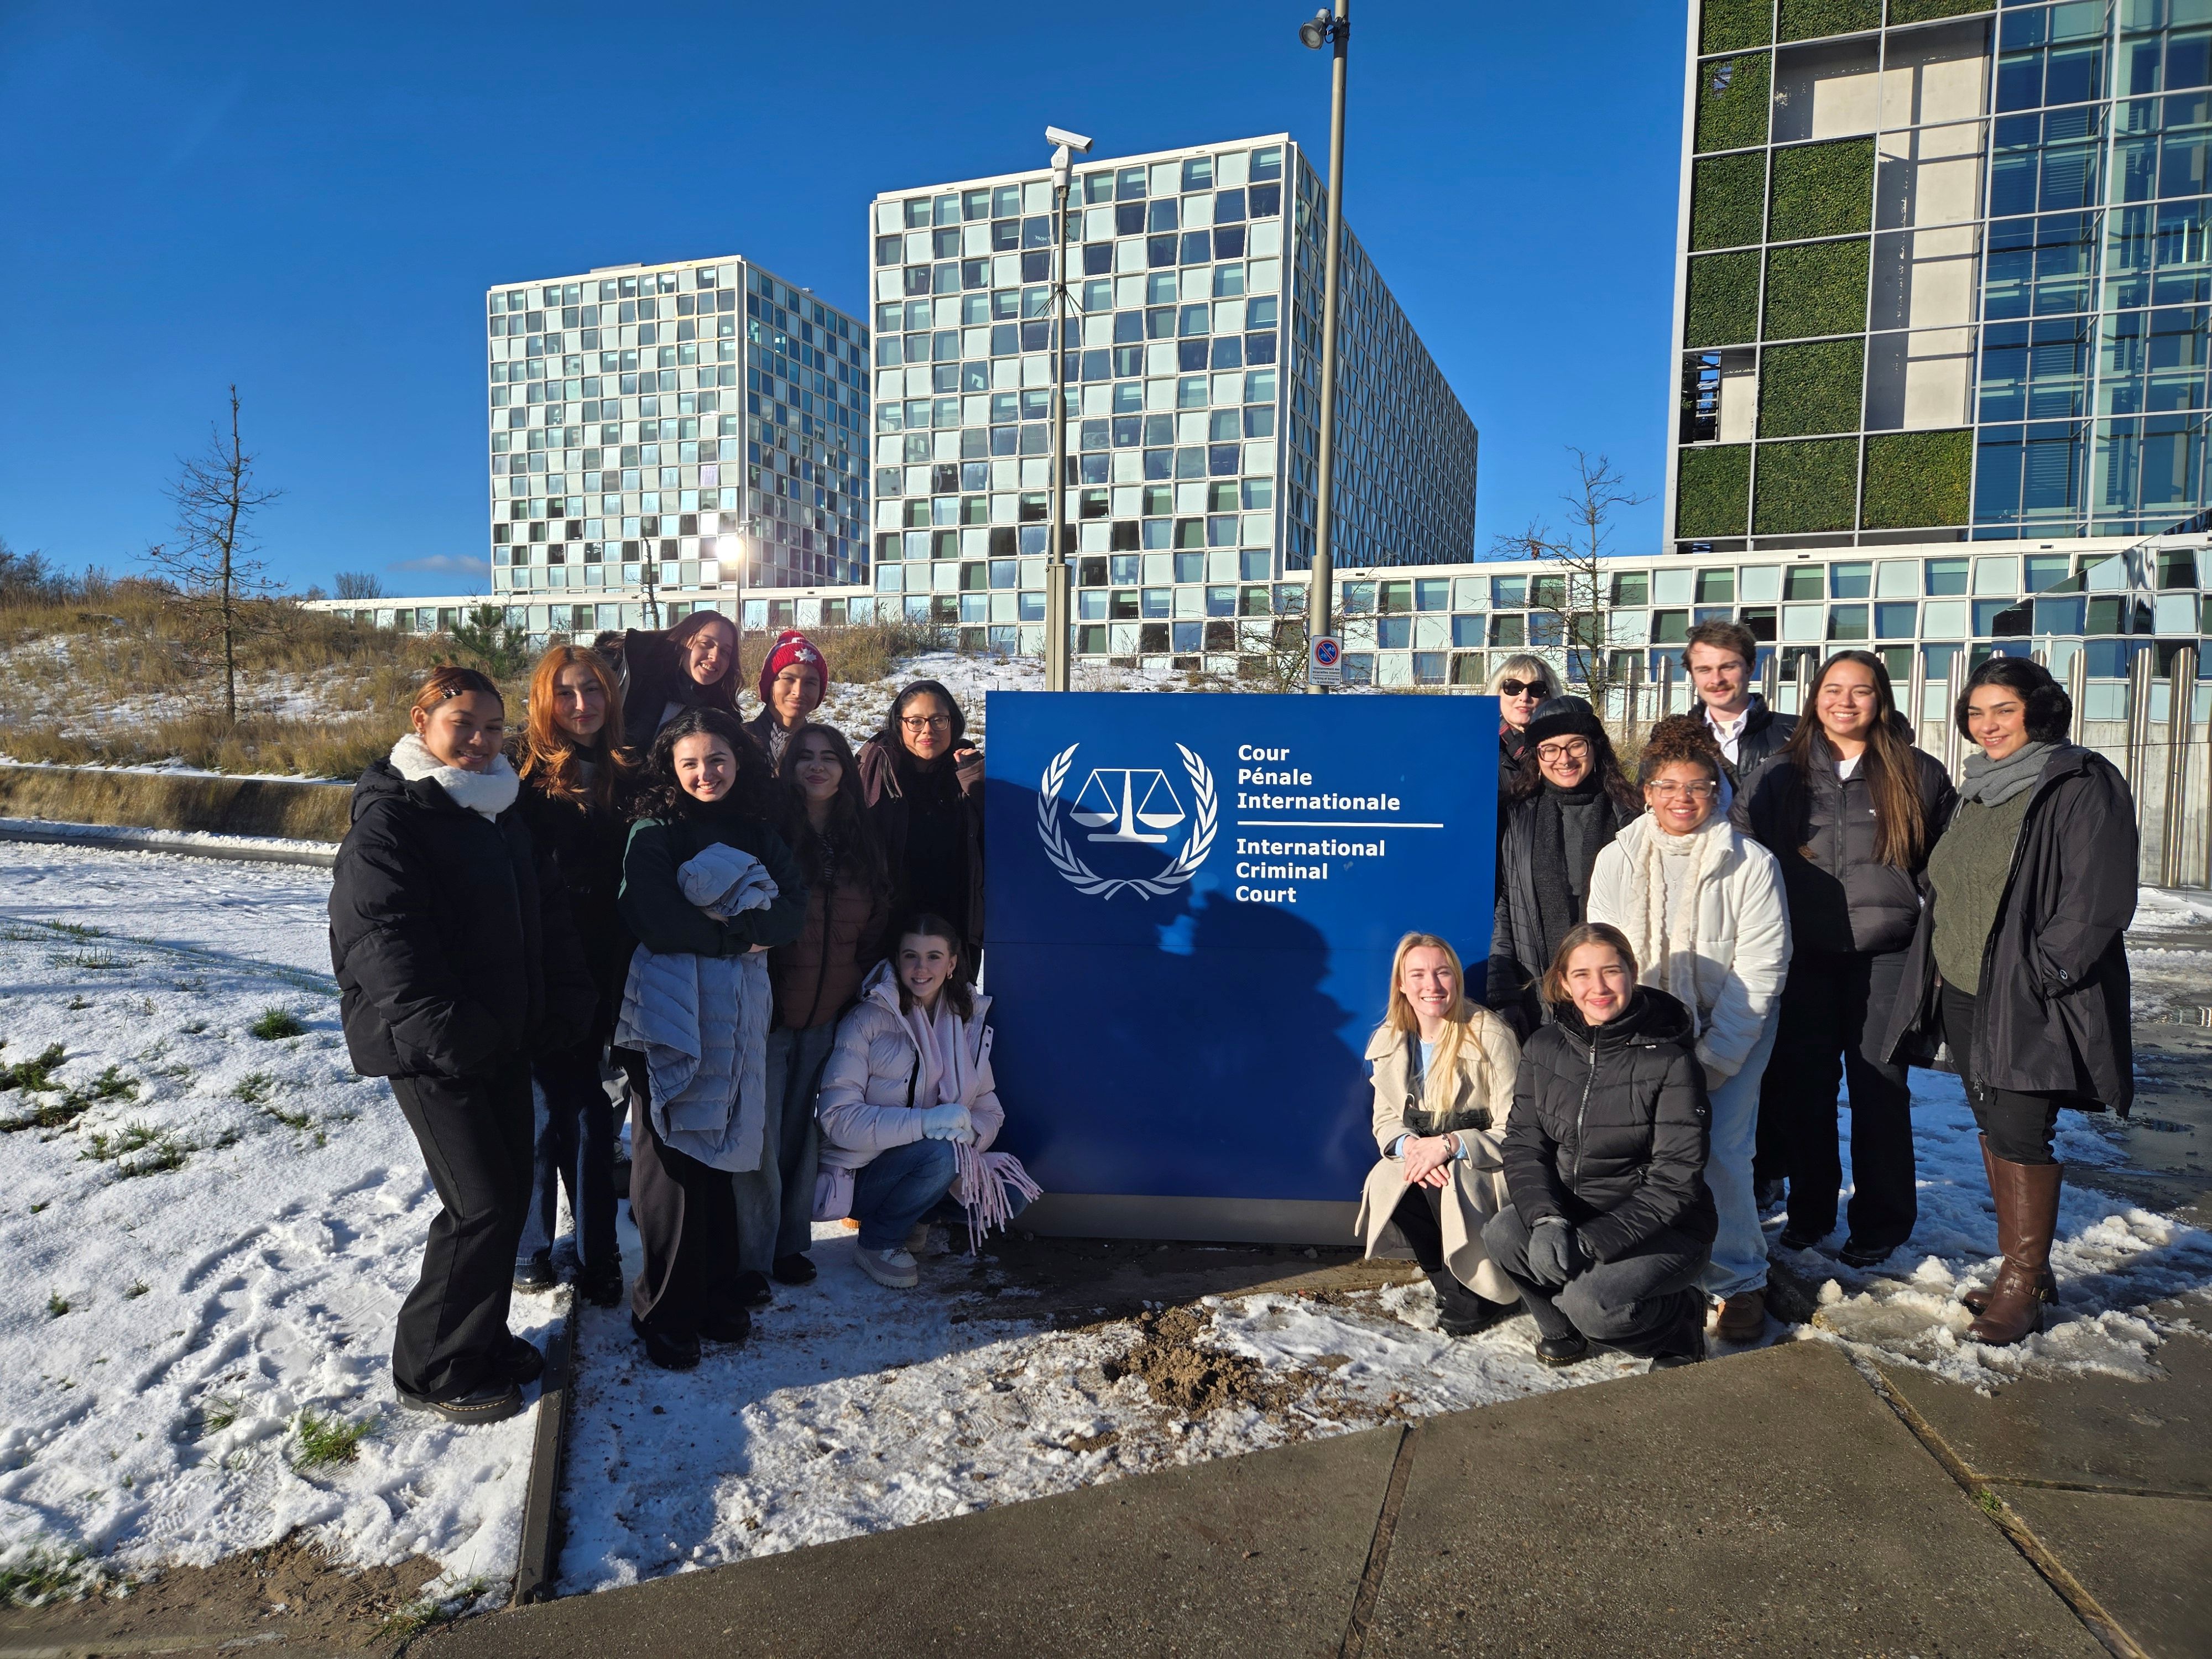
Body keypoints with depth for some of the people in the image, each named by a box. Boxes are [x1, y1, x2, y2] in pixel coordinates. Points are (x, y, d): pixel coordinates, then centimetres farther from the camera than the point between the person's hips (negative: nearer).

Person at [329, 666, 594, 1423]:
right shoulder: (389, 816, -12)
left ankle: (482, 1338, 31)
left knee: (510, 1189, 13)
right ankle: (434, 1369, 13)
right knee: (482, 1204, -5)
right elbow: (383, 939, -20)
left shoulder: (503, 811, 12)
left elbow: (548, 915, 14)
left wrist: (566, 1001, 3)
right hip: (431, 1050, -8)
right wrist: (448, 1032, -25)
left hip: (504, 1040, 8)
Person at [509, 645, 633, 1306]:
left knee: (587, 1108, 8)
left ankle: (597, 1254, 17)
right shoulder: (526, 775, -4)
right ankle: (531, 1247, 23)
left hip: (600, 973, 3)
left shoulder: (622, 776, 7)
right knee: (548, 1105, 5)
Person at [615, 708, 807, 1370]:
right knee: (672, 1157, 0)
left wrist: (739, 926, -16)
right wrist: (737, 938, -11)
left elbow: (793, 911, 0)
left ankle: (718, 1292, 23)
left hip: (737, 1012, 4)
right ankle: (666, 1312, 12)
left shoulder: (759, 834, 12)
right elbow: (653, 921, -16)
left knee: (723, 1148, 9)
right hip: (668, 1012, -4)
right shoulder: (653, 833, -2)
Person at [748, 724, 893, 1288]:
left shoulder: (861, 845, 9)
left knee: (803, 1130, 12)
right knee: (761, 1134, -2)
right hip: (769, 1010, -4)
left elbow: (874, 930, 16)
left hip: (828, 1015, 4)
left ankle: (790, 1242, 25)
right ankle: (753, 1256, 11)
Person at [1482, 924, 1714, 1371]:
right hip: (1569, 1212, 5)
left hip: (1660, 1228, -4)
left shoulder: (1671, 1061, -16)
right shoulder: (1544, 1049, -2)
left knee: (1591, 1304, -29)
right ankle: (1561, 1326, 7)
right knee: (1503, 1233, -24)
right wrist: (1546, 1220, -24)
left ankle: (1683, 1318, 6)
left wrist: (1592, 1241, -26)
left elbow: (1675, 1180, -18)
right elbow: (1523, 1143, -4)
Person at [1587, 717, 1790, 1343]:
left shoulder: (1750, 863, -7)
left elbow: (1760, 970, -9)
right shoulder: (1616, 860, 2)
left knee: (1717, 1151, -15)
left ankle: (1739, 1282, 7)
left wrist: (1710, 1059, -14)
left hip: (1730, 1035, -2)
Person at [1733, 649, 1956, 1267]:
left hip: (1885, 957, -1)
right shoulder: (1778, 776, 6)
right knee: (1802, 1084, 7)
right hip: (1802, 956, 2)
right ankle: (1810, 1209, 23)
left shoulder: (1919, 776, 4)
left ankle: (1880, 1222, 18)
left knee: (1879, 1087, 4)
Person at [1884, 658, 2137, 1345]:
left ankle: (2022, 1286, 5)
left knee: (2019, 1133, -7)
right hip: (1964, 994, 8)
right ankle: (2023, 1268, 24)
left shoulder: (2083, 786, -10)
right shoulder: (1977, 790, 15)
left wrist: (2037, 974, -18)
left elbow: (2098, 900, -16)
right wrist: (1936, 974, 13)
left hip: (2031, 1003, -8)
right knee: (1994, 1128, 13)